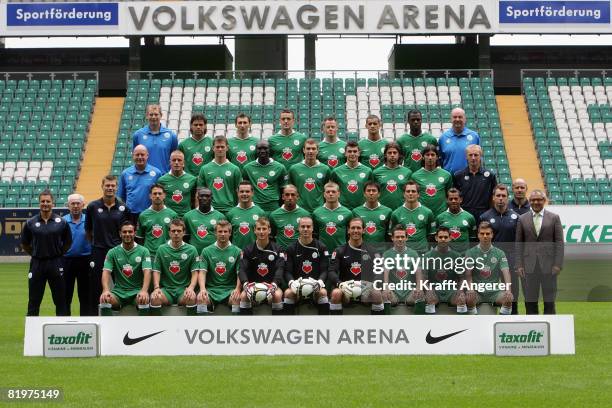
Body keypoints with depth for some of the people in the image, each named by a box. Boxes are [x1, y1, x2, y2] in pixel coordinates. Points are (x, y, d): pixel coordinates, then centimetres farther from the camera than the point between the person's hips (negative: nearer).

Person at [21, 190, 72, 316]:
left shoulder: (61, 222, 0)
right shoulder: (30, 223, 1)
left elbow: (68, 243, 11)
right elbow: (25, 244, 12)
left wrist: (58, 254, 6)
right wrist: (37, 254, 10)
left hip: (56, 264, -1)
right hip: (37, 264, 1)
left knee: (60, 300, 5)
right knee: (34, 301, 6)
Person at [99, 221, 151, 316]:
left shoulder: (143, 251, 2)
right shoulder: (112, 252, 6)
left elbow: (147, 272, -12)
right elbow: (106, 272, -6)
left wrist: (144, 291, -32)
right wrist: (105, 290, -28)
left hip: (137, 291, -1)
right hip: (118, 291, 1)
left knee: (144, 300, -36)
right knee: (104, 299, -31)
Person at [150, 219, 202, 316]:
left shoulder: (191, 250, 6)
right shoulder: (161, 249, 9)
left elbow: (195, 273, 2)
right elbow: (156, 271, 6)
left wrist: (191, 287, -17)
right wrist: (156, 288, -12)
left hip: (184, 289, -1)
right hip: (166, 289, 1)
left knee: (192, 298, -35)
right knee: (154, 297, -33)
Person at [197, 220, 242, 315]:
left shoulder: (237, 252, 8)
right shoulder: (206, 251, 9)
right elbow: (202, 272, 1)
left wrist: (237, 289, -18)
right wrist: (202, 289, -18)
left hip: (230, 289, -1)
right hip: (211, 289, 1)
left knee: (237, 299, -33)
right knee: (201, 298, -31)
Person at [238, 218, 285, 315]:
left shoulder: (276, 249, 3)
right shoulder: (248, 250, 5)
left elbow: (280, 269, -9)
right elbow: (242, 269, -6)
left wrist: (274, 285, -30)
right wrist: (245, 284, -29)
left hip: (271, 284, -1)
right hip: (253, 284, 1)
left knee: (277, 295, -33)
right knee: (243, 295, -30)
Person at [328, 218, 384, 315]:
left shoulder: (371, 251, 11)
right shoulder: (339, 251, 8)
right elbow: (331, 273, -3)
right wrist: (340, 283, -26)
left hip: (365, 289, 0)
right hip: (345, 289, 0)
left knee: (377, 294, -32)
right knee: (336, 293, -34)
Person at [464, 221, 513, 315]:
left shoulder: (499, 253, 6)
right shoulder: (471, 252, 3)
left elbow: (506, 272, -6)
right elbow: (468, 273, -6)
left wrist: (508, 289, -25)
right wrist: (470, 288, -28)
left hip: (494, 291, 1)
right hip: (477, 291, -1)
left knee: (508, 299, -27)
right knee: (468, 298, -33)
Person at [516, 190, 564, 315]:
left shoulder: (554, 218, 5)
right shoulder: (522, 219, 9)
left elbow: (559, 243, 1)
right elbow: (519, 244, 8)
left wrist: (558, 264, -7)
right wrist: (519, 265, -1)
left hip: (548, 266, -1)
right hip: (530, 266, 1)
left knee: (549, 300, 2)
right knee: (530, 301, 2)